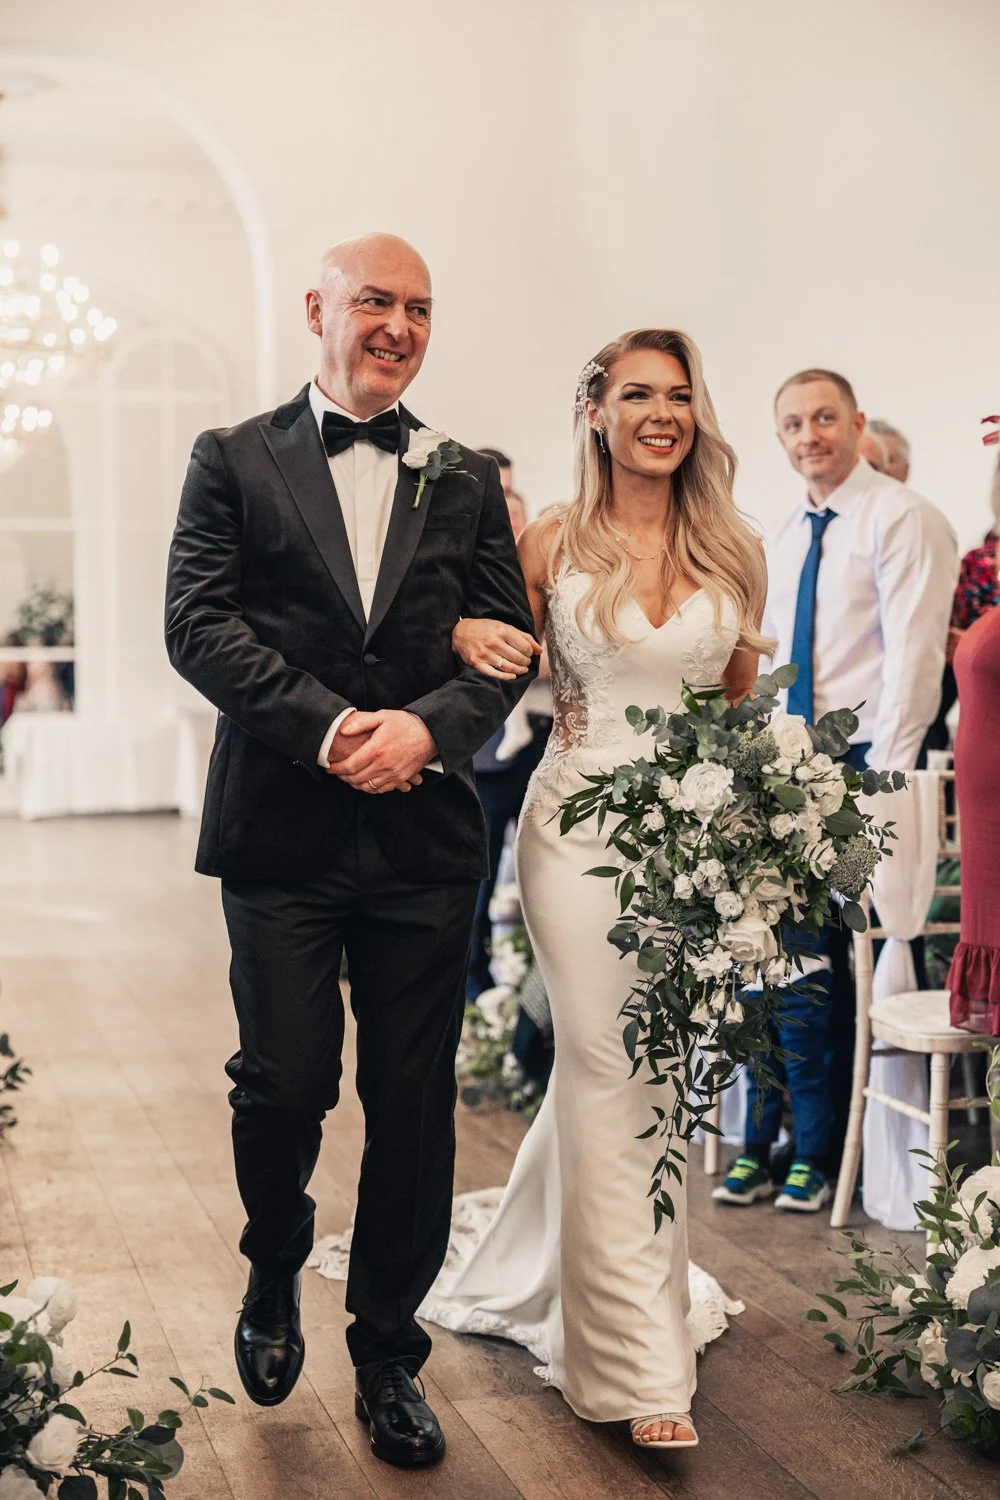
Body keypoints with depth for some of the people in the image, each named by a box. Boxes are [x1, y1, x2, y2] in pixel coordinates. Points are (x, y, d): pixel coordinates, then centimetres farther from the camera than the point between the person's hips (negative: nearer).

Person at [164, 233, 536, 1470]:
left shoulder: (467, 481, 11)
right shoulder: (234, 461, 6)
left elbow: (508, 643, 5)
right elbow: (198, 623, -5)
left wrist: (426, 728, -14)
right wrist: (330, 727, -16)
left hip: (425, 832, 2)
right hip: (282, 828, -2)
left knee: (414, 1106, 5)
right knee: (285, 1084, -2)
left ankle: (388, 1355, 22)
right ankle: (274, 1276, 31)